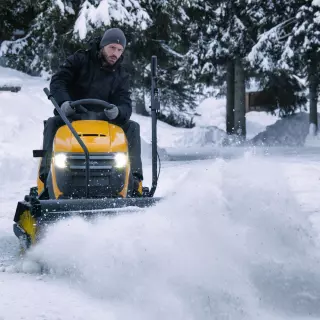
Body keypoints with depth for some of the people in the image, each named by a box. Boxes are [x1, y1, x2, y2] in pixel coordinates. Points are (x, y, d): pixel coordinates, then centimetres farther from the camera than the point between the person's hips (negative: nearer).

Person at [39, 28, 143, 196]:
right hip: (71, 117, -2)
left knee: (132, 127, -20)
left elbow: (126, 105, -7)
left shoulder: (121, 76, 5)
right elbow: (58, 81, -11)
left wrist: (117, 111, -34)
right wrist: (64, 101, -32)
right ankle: (46, 174, -37)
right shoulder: (80, 60, -1)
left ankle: (134, 178, -24)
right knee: (52, 123, -32)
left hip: (103, 120, 2)